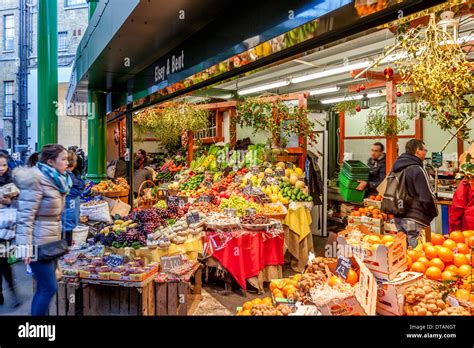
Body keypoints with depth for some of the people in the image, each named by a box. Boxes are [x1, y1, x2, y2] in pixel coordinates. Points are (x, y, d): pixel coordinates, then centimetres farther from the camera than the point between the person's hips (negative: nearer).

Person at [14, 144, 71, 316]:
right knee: (49, 288, -3)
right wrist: (25, 246, -22)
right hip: (39, 244, -8)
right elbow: (25, 216, -20)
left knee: (44, 288, 14)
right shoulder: (36, 180, -17)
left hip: (52, 242, 8)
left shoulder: (56, 179, 10)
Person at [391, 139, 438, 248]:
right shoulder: (418, 170, -15)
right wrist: (434, 214, 1)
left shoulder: (397, 168, 11)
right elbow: (427, 197, -15)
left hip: (398, 217, 8)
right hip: (414, 220, -8)